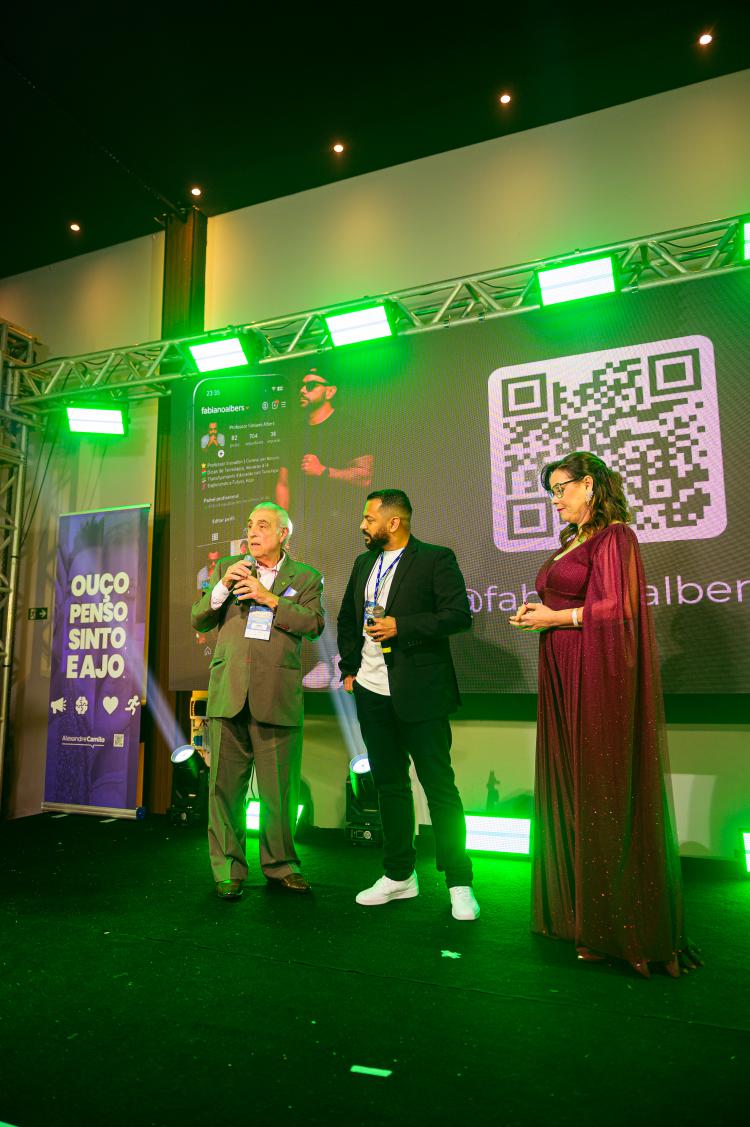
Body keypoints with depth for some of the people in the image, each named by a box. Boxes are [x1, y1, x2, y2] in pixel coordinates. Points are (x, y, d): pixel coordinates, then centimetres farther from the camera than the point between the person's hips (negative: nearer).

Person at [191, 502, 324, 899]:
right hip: (228, 691, 2)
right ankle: (228, 870, 18)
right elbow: (198, 621, 11)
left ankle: (279, 865, 22)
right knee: (225, 785, 4)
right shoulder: (227, 568, 16)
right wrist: (222, 587, -5)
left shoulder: (305, 577, 10)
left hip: (277, 696, -1)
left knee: (279, 789, 5)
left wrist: (270, 598, -12)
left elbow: (314, 624, -5)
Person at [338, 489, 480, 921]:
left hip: (420, 693, -6)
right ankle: (399, 876, 28)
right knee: (389, 784, 14)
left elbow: (459, 615, -15)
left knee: (439, 785, 0)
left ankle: (459, 884, 14)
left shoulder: (436, 559, -7)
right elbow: (347, 617, 21)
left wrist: (401, 626, -18)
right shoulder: (364, 563, 14)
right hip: (372, 692, 7)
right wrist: (350, 667, 12)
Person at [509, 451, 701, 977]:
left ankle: (618, 924, 10)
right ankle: (578, 907, 21)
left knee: (604, 791, -3)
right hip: (564, 677, 9)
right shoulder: (571, 542, 18)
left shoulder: (614, 536, -8)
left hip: (599, 676, -9)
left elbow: (617, 607, -17)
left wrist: (555, 617, -12)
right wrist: (539, 614, 6)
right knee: (568, 785, 10)